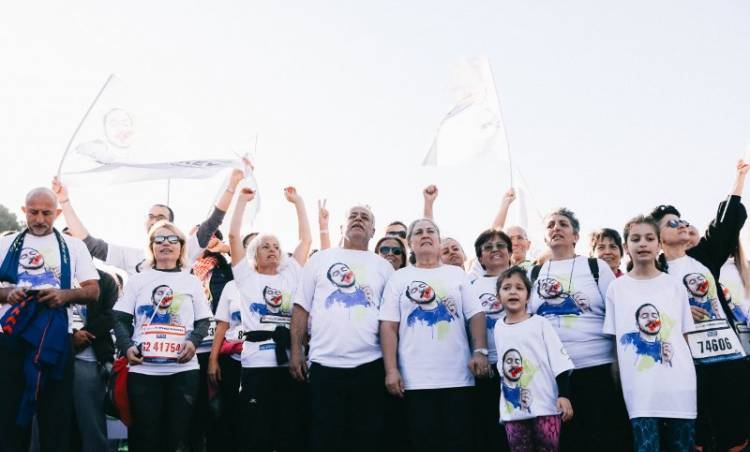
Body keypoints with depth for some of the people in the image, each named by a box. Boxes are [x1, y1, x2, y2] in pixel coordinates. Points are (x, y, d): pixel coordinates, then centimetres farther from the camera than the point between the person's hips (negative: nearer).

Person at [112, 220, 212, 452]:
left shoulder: (192, 281, 13)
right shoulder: (137, 280, 12)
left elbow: (203, 321, 10)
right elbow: (120, 319, 7)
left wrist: (193, 341, -11)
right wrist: (127, 346, -12)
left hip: (183, 369, 1)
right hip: (143, 369, 0)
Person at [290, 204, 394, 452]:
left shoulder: (383, 266, 11)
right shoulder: (320, 259, 10)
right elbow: (302, 308, 9)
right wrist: (296, 351, 1)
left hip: (370, 365, 1)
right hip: (325, 364, 0)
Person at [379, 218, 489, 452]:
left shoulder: (457, 274, 13)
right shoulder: (399, 278, 9)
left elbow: (476, 315, 7)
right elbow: (389, 325, 3)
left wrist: (480, 351, -8)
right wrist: (391, 370, -7)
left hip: (458, 376, 1)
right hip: (416, 379, -1)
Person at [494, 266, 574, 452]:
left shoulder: (540, 323, -3)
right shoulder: (498, 327, 9)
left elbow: (560, 362, -5)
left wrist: (564, 394, -13)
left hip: (545, 405, -4)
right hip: (513, 408, 4)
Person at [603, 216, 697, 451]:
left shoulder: (674, 284, 8)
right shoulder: (616, 288, 6)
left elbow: (685, 335, 12)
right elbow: (615, 340, 7)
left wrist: (690, 374, 5)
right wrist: (616, 383, 2)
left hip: (679, 383, 1)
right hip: (639, 386, -1)